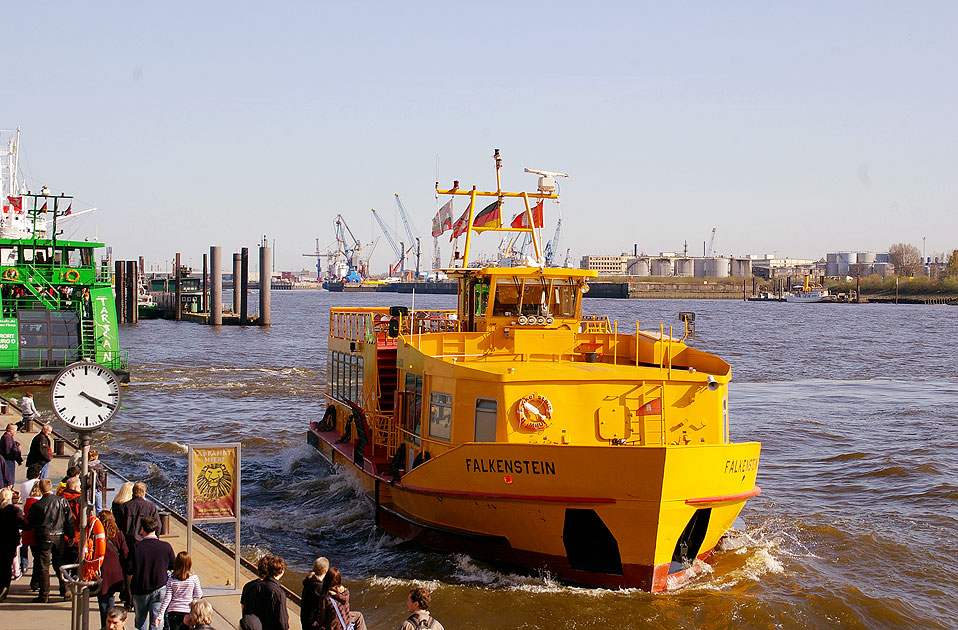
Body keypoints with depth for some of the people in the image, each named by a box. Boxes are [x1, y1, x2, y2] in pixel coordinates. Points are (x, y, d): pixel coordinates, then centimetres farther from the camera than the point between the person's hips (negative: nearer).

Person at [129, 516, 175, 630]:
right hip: (159, 589, 0)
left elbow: (130, 570, -9)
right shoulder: (165, 547, -10)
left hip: (139, 590, 0)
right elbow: (173, 566, 2)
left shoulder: (136, 548, -14)